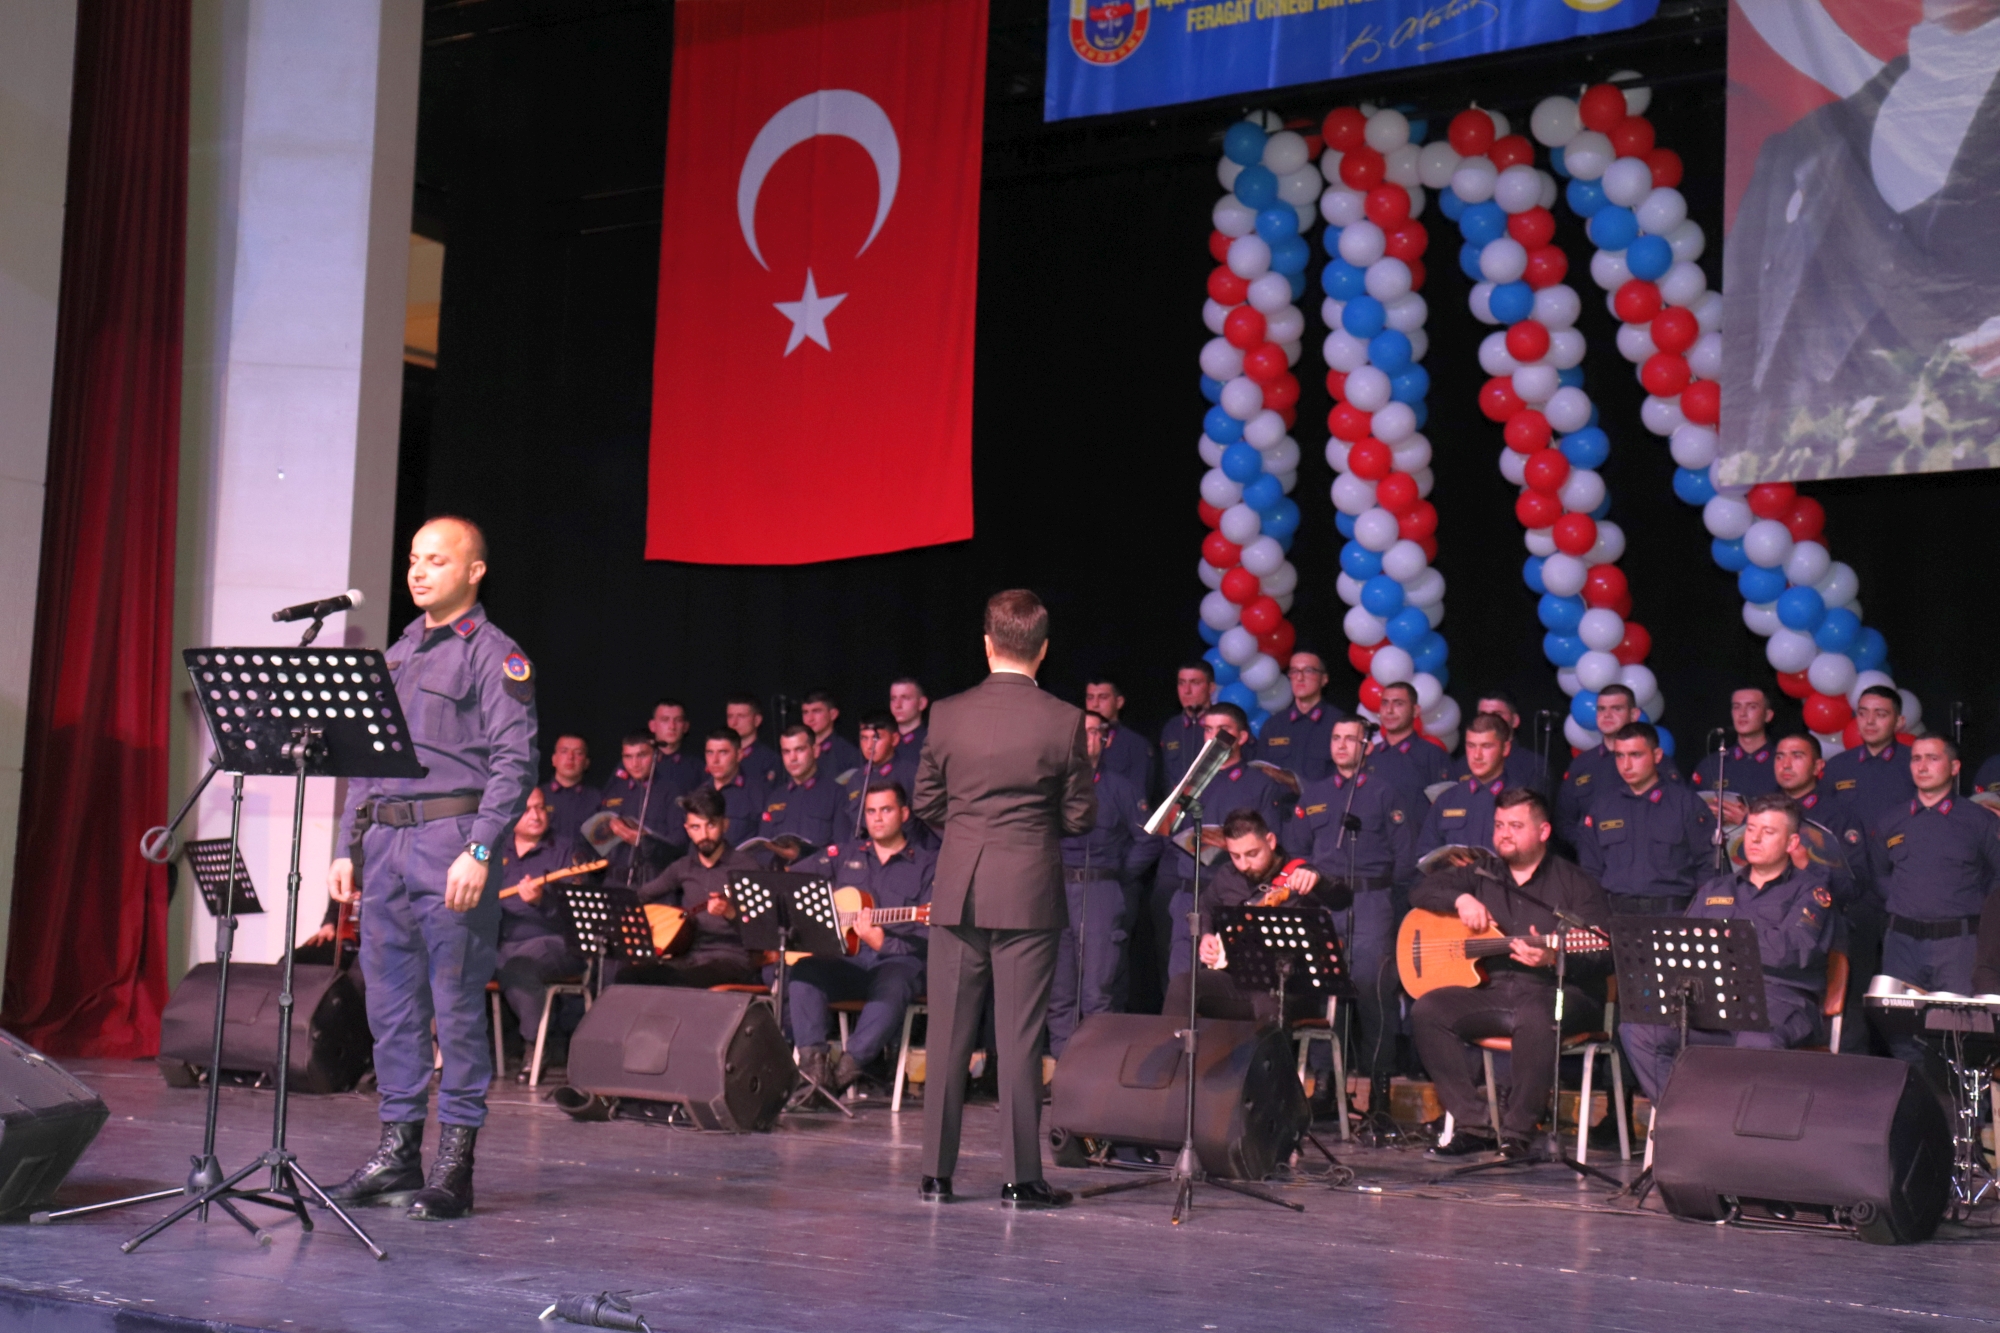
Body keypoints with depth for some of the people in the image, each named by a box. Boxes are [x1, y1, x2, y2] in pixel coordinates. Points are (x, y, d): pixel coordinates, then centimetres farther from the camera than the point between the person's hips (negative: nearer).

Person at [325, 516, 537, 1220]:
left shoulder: (493, 654, -2)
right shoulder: (397, 654, 20)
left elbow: (514, 763, -11)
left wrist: (479, 852, -19)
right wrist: (348, 848, 14)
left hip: (450, 836, -7)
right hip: (385, 843, 7)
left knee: (457, 1005, -5)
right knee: (391, 1002, 9)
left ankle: (455, 1161, -1)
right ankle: (397, 1148, 17)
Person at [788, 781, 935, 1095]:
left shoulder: (926, 865, 9)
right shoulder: (843, 858, 22)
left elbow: (926, 938, 0)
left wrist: (882, 943, -16)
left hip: (897, 960, -3)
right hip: (845, 959, 3)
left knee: (891, 987, -38)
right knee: (803, 974, -29)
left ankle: (847, 1067, -46)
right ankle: (813, 1059, -39)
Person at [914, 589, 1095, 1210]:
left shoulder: (947, 715, -1)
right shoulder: (1063, 721, -7)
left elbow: (925, 802, 7)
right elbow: (1080, 816, -1)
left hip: (958, 890, 2)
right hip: (1029, 893, -2)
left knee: (949, 1034, 8)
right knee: (1019, 1037, 1)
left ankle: (937, 1172, 12)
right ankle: (1022, 1177, 4)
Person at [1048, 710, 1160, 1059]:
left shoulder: (1118, 788, 13)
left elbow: (1150, 840, 12)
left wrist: (1121, 877, 6)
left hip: (1101, 893, -1)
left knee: (1097, 993, -8)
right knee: (1058, 993, 0)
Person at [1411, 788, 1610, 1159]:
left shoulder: (1576, 885, 5)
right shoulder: (1481, 875, 20)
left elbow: (1598, 958, -5)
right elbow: (1421, 891, 16)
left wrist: (1553, 959, -25)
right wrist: (1460, 899, -4)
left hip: (1553, 992, -5)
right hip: (1491, 993, 5)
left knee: (1536, 1017, -40)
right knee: (1428, 1010, -21)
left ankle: (1516, 1132, -29)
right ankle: (1473, 1125, -20)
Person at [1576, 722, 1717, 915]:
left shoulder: (1686, 803, 6)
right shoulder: (1603, 805, 13)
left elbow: (1707, 864, 5)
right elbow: (1590, 869, 16)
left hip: (1671, 913, -2)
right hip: (1616, 913, 2)